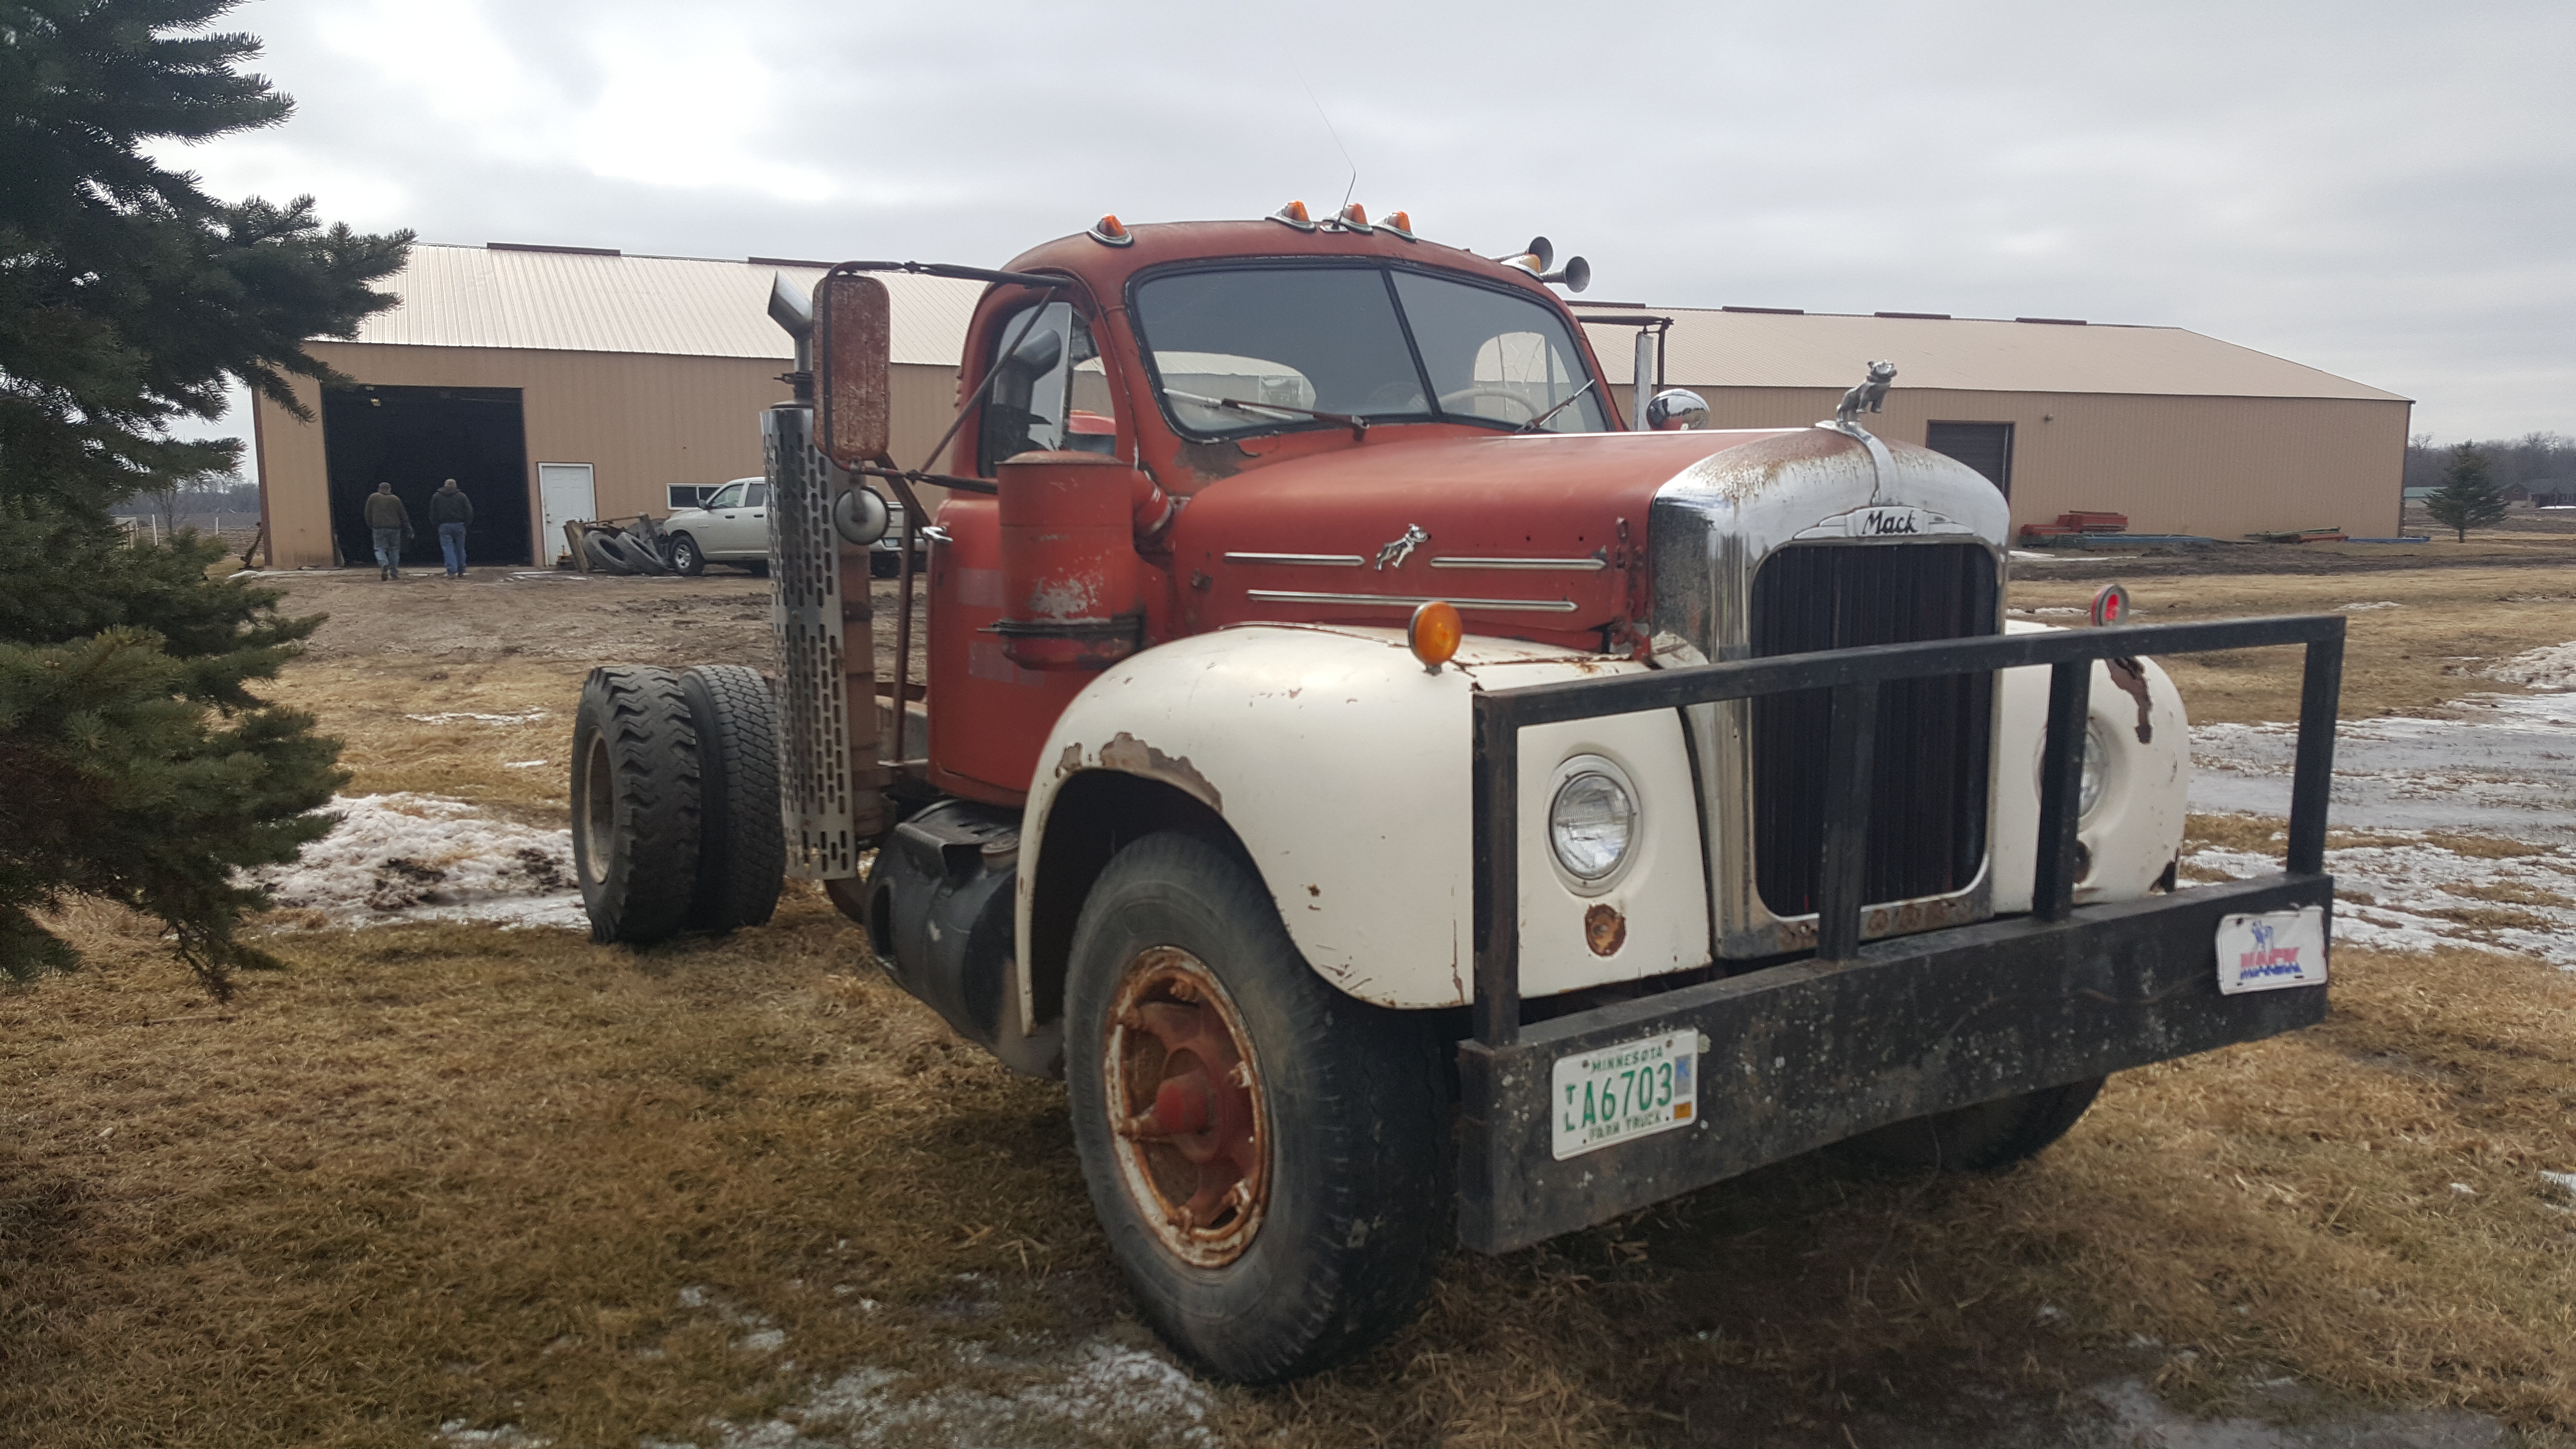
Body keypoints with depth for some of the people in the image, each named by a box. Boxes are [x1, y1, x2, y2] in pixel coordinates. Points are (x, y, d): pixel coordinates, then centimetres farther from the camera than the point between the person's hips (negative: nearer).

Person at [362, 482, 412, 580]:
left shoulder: (373, 498, 7)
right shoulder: (396, 500, 8)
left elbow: (368, 514, 7)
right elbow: (404, 516, 9)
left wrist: (371, 526, 18)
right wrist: (409, 530, 13)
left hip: (379, 528, -1)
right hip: (394, 528, 1)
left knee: (380, 548, 2)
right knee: (394, 549, 10)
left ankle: (384, 565, -25)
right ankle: (394, 571, 7)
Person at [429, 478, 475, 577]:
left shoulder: (436, 496, 9)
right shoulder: (462, 496, 5)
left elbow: (433, 513, 8)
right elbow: (469, 511, 0)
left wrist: (435, 525, 14)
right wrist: (467, 523, 9)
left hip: (444, 526, 0)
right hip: (459, 525, 0)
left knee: (448, 548, -1)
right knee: (460, 548, 10)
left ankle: (452, 571, -11)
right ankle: (461, 571, 14)